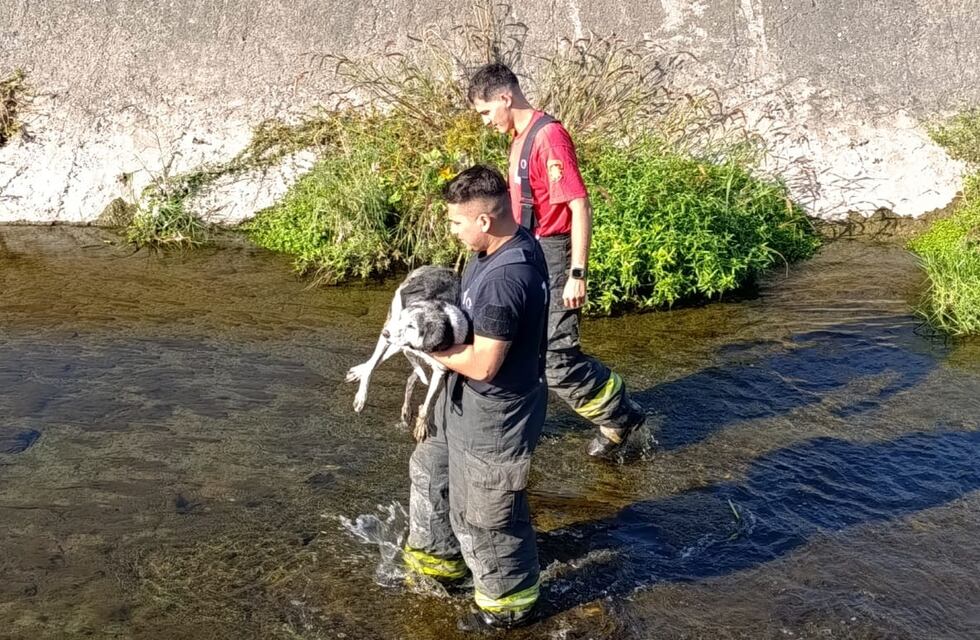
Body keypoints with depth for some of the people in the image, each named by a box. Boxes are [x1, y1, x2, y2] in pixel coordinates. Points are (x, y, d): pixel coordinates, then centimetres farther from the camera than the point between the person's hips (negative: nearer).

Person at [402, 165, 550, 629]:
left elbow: (482, 364, -29)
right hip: (467, 401, 10)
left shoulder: (506, 278, -34)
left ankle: (511, 599, 34)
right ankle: (438, 556, 52)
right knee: (431, 472, 28)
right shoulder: (503, 246, -2)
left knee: (483, 512, 10)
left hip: (494, 415, -10)